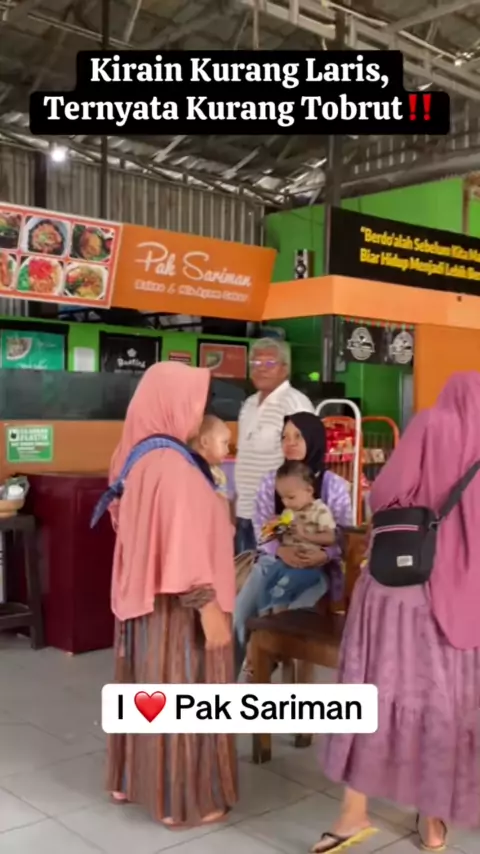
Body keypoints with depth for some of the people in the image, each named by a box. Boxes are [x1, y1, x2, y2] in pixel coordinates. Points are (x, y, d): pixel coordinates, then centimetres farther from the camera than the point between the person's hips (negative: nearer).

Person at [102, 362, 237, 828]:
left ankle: (133, 778, 34)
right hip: (175, 605, -9)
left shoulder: (137, 457, 4)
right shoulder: (172, 466, -24)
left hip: (144, 597, 9)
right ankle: (183, 800, 17)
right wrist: (208, 607, -22)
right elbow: (184, 546, -25)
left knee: (146, 688, 20)